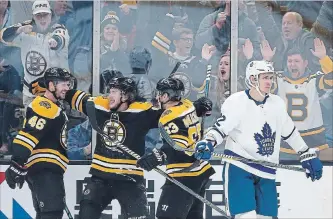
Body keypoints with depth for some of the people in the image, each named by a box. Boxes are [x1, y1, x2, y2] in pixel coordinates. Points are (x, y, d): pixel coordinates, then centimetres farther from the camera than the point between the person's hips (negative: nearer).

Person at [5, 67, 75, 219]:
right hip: (44, 168, -11)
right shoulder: (45, 107, -13)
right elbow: (27, 136, -24)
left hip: (45, 168, 11)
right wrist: (17, 165, -30)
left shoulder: (52, 106, 21)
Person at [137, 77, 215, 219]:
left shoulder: (170, 116, -17)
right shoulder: (188, 105, 7)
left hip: (185, 176, -10)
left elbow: (178, 144, -31)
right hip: (201, 171, 10)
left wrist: (158, 156, -40)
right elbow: (205, 104, 26)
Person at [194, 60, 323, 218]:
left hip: (266, 172, 6)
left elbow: (290, 132, 19)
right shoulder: (237, 102, -11)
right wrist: (207, 143, -31)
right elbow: (220, 128, -11)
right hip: (239, 167, -6)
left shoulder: (277, 104, 6)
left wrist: (308, 156, 21)